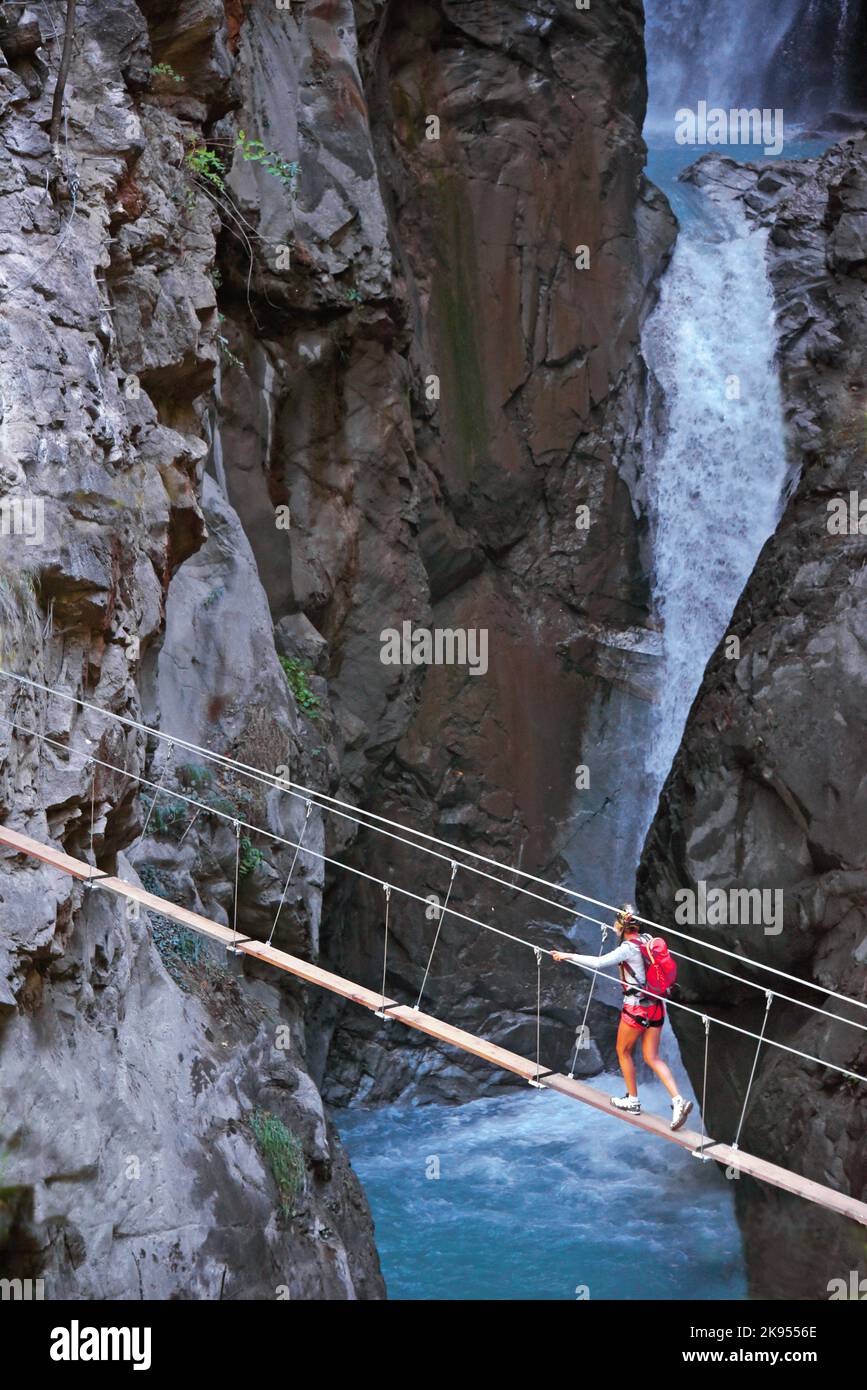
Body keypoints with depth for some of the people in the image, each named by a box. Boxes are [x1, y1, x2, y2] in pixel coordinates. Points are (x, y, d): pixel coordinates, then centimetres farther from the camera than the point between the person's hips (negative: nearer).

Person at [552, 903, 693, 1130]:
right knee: (652, 1057, 11)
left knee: (623, 1052, 16)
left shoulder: (628, 948, -18)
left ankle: (632, 1101, 26)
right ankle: (678, 1101, -3)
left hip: (637, 1007, -7)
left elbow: (599, 962, -28)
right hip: (656, 1005, 7)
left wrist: (568, 956, -22)